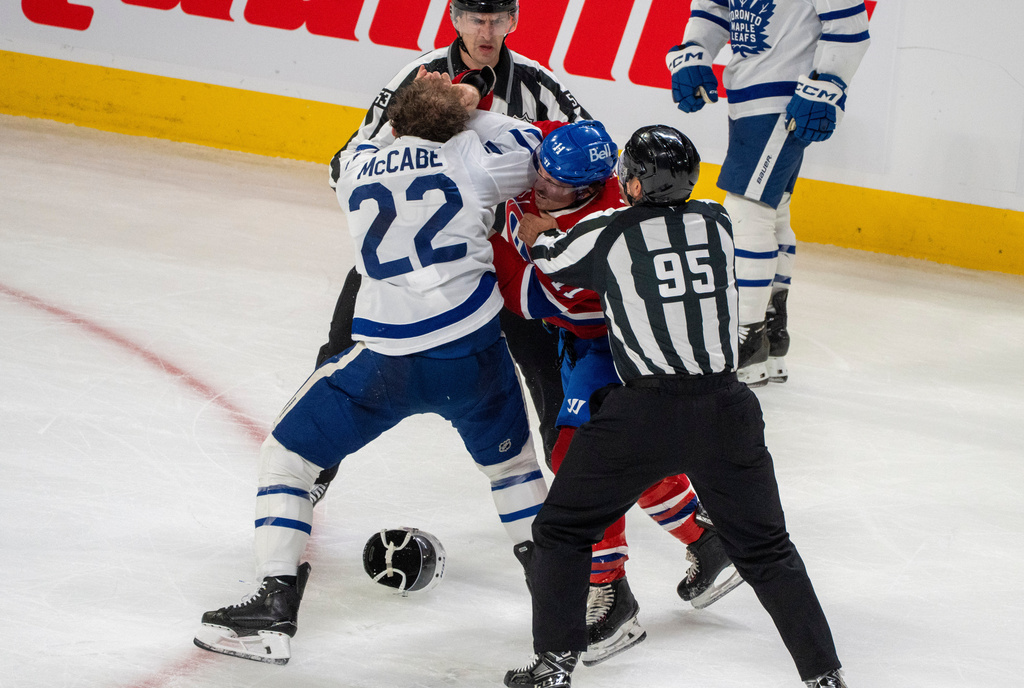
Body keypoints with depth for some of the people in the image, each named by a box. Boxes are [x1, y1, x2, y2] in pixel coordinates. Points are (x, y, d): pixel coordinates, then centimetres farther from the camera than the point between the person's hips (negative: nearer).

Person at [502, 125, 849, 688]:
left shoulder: (606, 233, -3)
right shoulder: (716, 221, 6)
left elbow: (546, 257, 16)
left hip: (644, 414, -3)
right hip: (725, 409, 3)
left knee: (564, 530, 14)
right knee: (765, 548, 15)